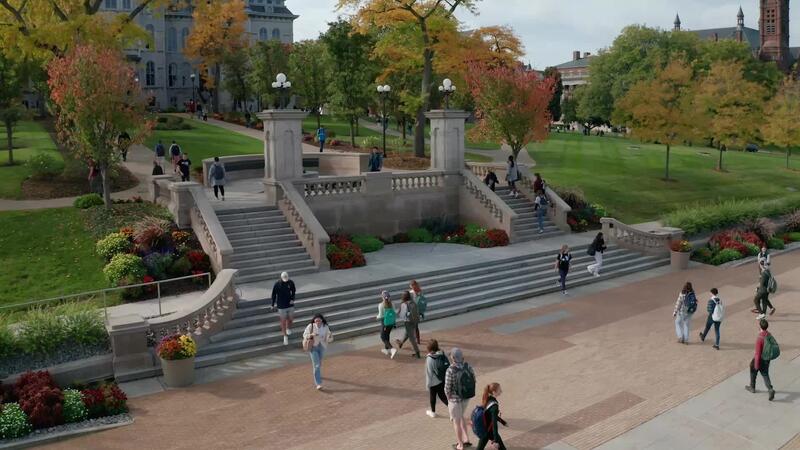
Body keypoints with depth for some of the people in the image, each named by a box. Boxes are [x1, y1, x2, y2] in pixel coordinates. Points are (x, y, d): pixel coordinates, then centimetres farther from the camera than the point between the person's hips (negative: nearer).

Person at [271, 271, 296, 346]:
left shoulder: (291, 283, -10)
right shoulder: (277, 284, -16)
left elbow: (293, 291, 7)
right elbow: (274, 295, -5)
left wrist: (292, 299, -8)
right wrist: (273, 305, 1)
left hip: (290, 305, 3)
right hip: (281, 306, -2)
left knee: (291, 319, 14)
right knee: (283, 321, 5)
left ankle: (288, 328, 46)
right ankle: (285, 336, 20)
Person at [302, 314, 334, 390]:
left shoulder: (325, 327, -13)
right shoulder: (310, 326, -19)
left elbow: (328, 339, -10)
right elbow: (304, 335, -10)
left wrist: (330, 336, -33)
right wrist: (311, 335, -29)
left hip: (322, 347, 4)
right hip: (313, 347, -4)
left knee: (319, 363, 25)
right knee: (316, 365, -11)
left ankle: (317, 374, 55)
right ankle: (318, 384, -8)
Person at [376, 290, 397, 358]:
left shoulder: (381, 305, -16)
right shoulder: (391, 304, -1)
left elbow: (380, 316, -16)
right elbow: (395, 313, 3)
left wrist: (377, 317, 7)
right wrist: (395, 323, 12)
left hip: (385, 323, -6)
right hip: (392, 322, 6)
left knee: (383, 337, 5)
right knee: (387, 335, 26)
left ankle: (392, 349, -15)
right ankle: (386, 349, 39)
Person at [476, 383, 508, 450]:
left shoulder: (487, 400, 1)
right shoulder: (494, 405, -26)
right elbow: (494, 423, -27)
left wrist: (503, 422, 30)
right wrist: (496, 440, -26)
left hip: (484, 430, 8)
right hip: (491, 431, -8)